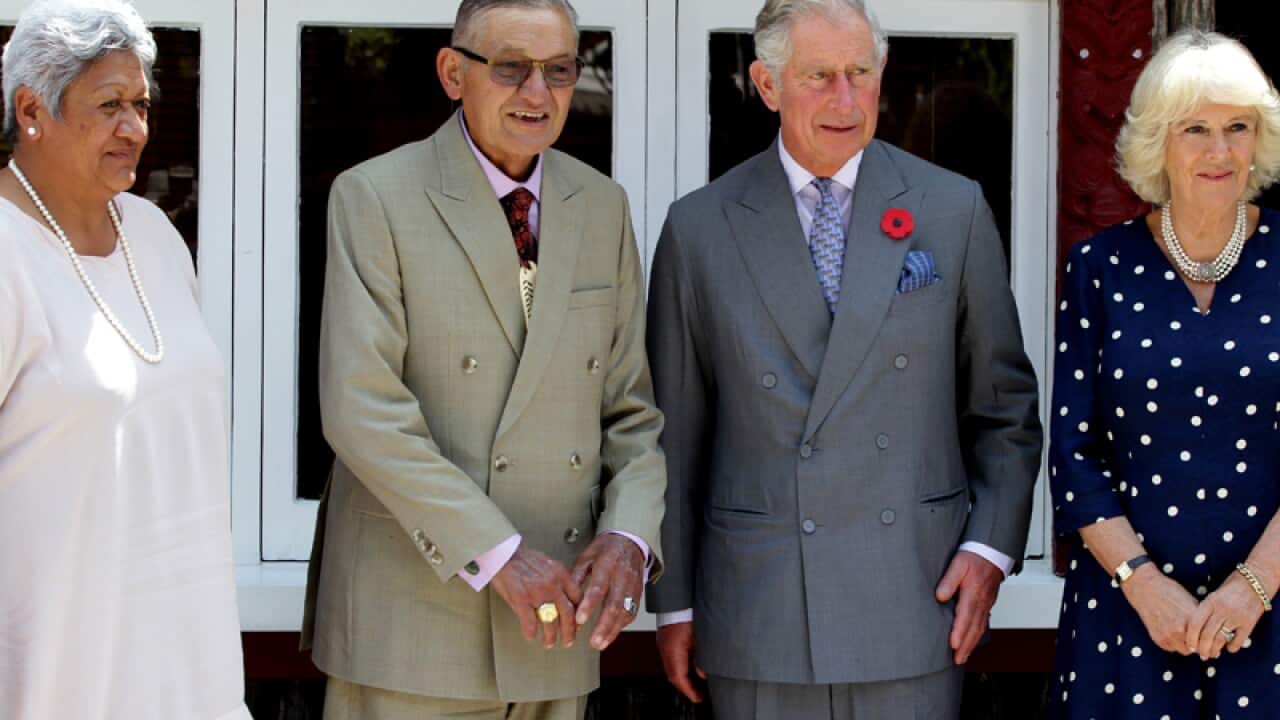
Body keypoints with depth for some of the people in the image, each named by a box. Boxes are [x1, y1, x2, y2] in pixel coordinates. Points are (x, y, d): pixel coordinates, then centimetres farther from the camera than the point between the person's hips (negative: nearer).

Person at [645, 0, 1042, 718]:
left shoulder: (954, 209, 5)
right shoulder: (699, 228, 4)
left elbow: (1004, 407, 9)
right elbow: (677, 433, 6)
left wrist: (990, 549, -1)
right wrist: (674, 603, 6)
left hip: (912, 601, 0)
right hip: (757, 618, 0)